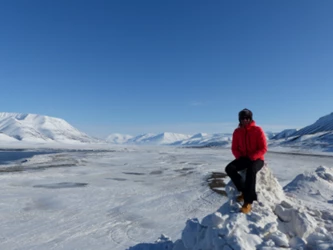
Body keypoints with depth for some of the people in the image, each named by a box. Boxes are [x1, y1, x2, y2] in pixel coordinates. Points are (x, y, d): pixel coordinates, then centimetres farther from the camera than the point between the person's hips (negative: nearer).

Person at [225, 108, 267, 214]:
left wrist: (251, 157, -21)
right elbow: (234, 148, 9)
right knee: (229, 168, -24)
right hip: (243, 158, 4)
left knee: (251, 170, -38)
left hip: (257, 159, -4)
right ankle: (245, 191, -12)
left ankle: (248, 202, -30)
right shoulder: (237, 132, 3)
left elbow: (263, 148, -9)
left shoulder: (258, 130, -8)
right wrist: (239, 157, -11)